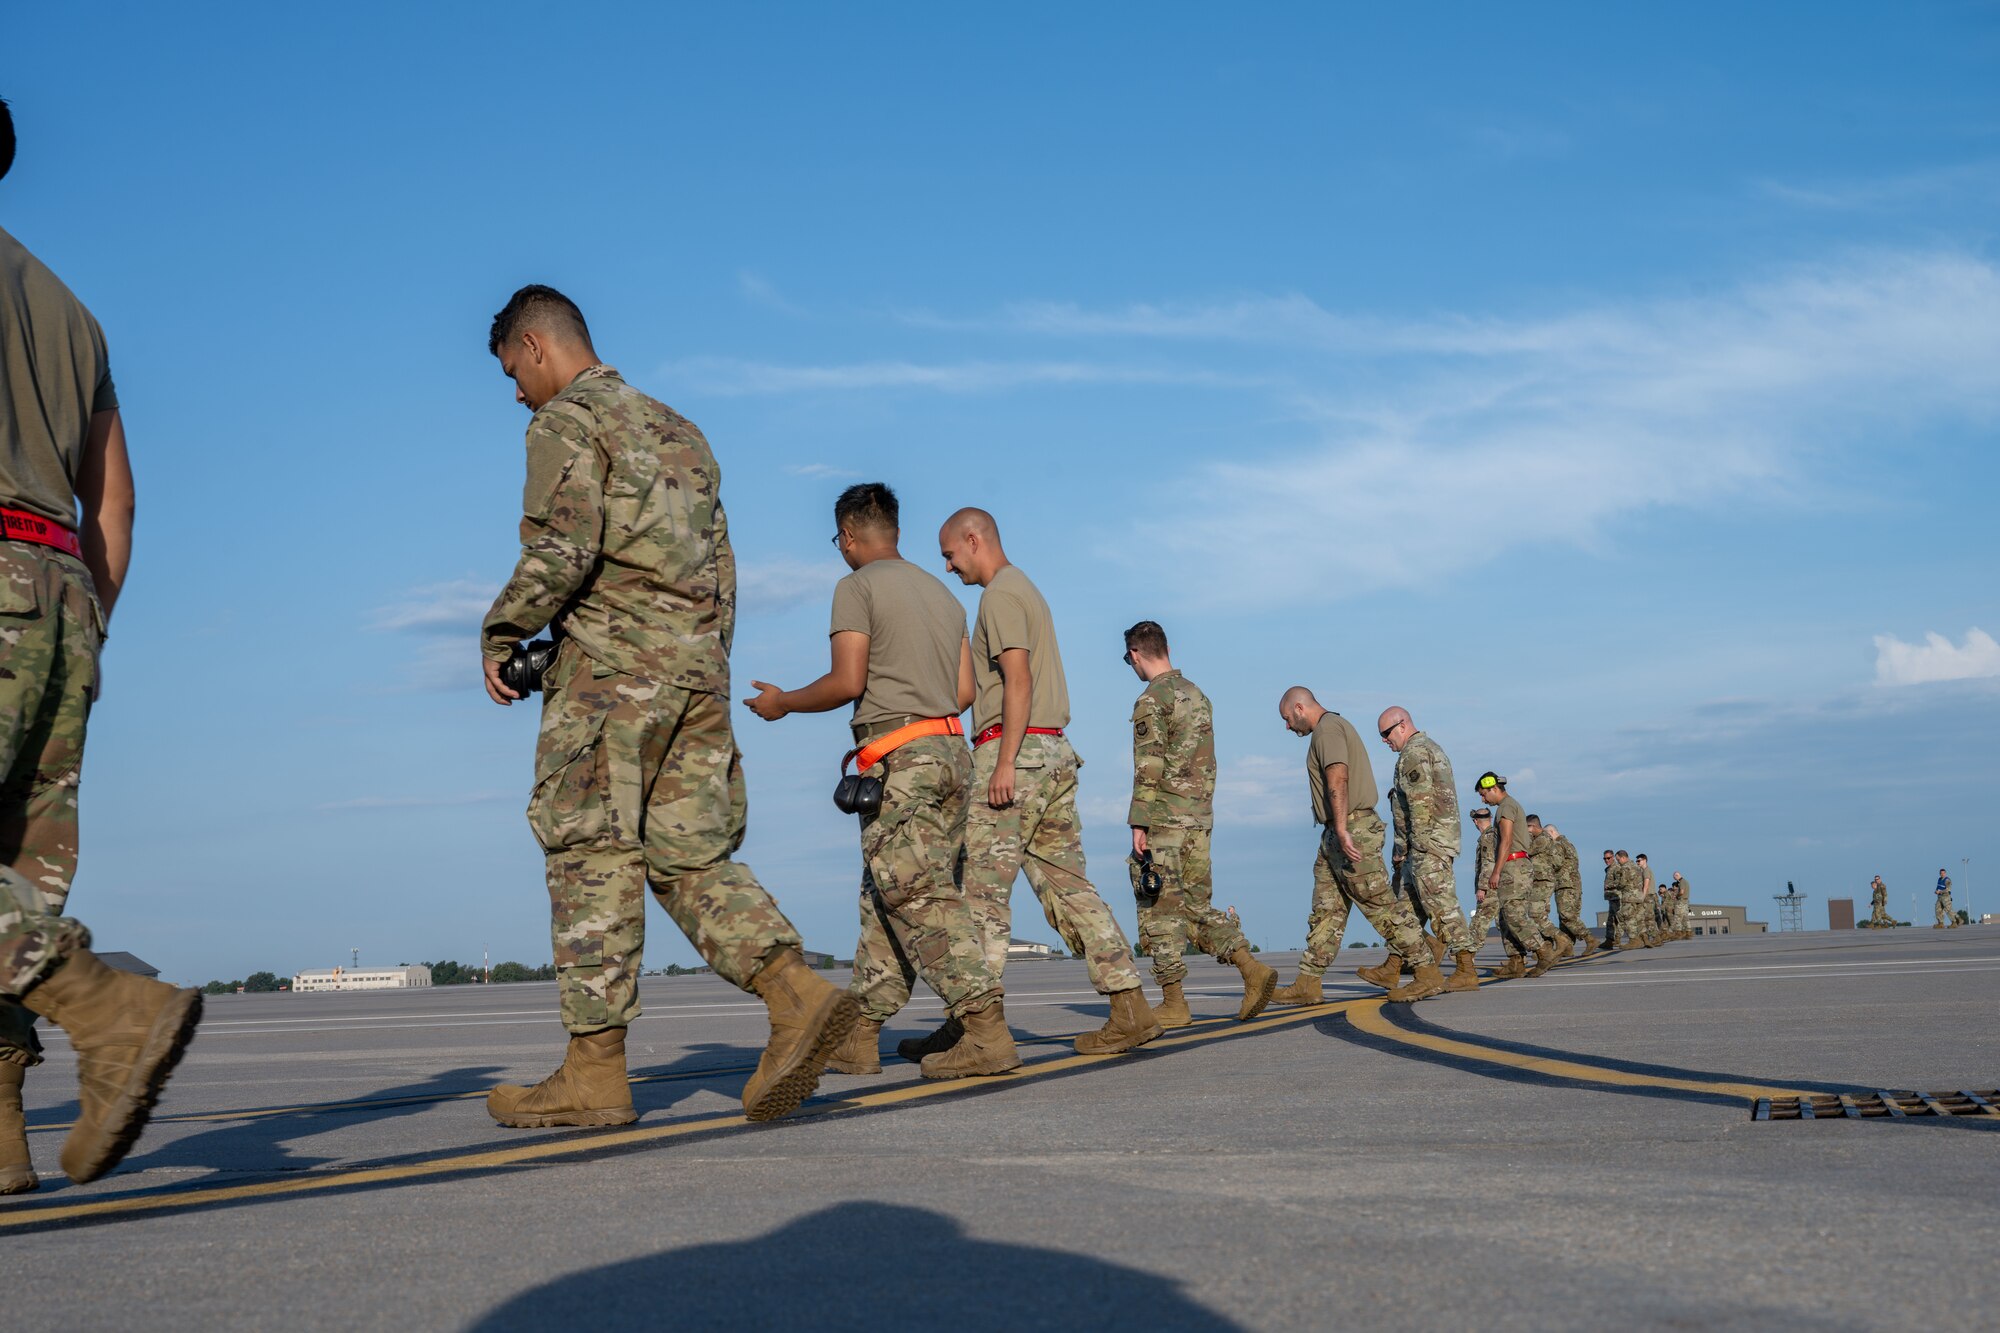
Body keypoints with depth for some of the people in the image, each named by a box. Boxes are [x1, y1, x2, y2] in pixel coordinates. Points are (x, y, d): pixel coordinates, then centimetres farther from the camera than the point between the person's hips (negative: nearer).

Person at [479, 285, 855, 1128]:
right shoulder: (676, 429, 24)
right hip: (698, 666, 8)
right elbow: (718, 564, 21)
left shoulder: (567, 422, -2)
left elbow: (559, 552, -16)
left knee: (591, 857, -4)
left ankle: (594, 1072, -4)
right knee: (688, 856, 7)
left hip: (612, 667, -8)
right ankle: (797, 994, -11)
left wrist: (499, 636, -3)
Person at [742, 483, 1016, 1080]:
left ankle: (986, 1030, -20)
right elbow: (965, 692, 16)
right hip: (950, 750, 8)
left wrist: (782, 702, 5)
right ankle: (860, 1038, 12)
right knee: (884, 898, 11)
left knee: (920, 897, -11)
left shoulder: (857, 587, -2)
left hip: (896, 759, -8)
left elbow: (847, 682, -11)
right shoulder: (943, 593, 20)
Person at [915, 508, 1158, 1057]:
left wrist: (1006, 761, -22)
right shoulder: (1028, 590, 25)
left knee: (983, 890, -8)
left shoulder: (1001, 594, -6)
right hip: (1054, 751, 10)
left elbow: (1019, 678, -17)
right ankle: (1130, 1010, 2)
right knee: (1067, 884, 6)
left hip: (1016, 751, -10)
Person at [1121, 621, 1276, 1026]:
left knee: (1160, 911, -1)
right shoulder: (1198, 696, 16)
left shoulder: (1152, 700, -10)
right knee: (1198, 905, 12)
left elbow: (1149, 768, -16)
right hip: (1200, 819, 8)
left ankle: (1173, 1004, -1)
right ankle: (1252, 970, -4)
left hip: (1163, 821, -8)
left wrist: (1139, 823, -15)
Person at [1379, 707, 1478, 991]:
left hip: (1428, 840, -11)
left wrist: (1418, 844, -16)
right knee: (1406, 901, 11)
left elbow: (1421, 803, -19)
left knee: (1441, 904, -12)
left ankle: (1466, 970, -13)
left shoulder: (1414, 752, -11)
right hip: (1434, 840, 11)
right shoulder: (1430, 747, 23)